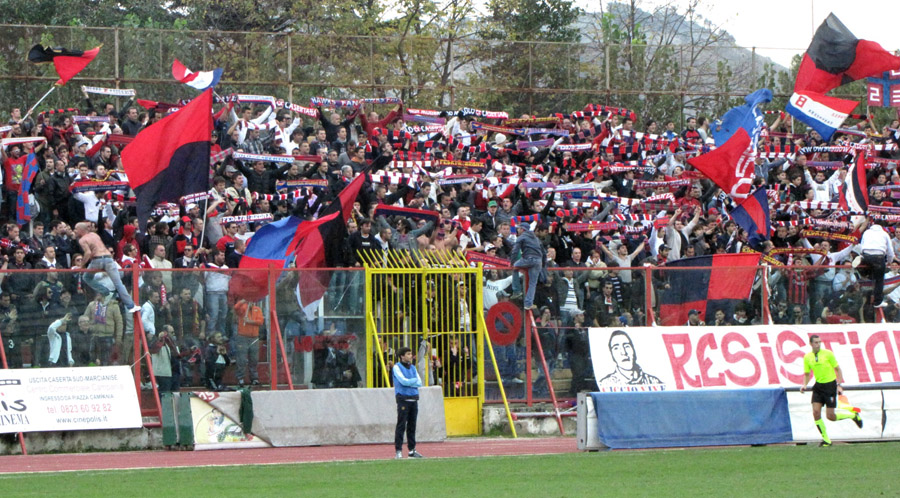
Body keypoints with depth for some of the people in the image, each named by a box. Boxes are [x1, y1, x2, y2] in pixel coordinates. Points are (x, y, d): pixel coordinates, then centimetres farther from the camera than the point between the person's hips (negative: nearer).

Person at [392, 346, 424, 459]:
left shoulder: (413, 368, 17)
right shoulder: (397, 367, -2)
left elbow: (419, 383, 8)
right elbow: (403, 381, -13)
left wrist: (409, 382, -7)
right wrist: (415, 380, 1)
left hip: (414, 398, 6)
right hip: (403, 398, -6)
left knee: (412, 425, 8)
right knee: (401, 425, -8)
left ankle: (412, 450, 13)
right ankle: (398, 451, -9)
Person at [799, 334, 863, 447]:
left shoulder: (828, 354, -9)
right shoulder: (807, 357, 2)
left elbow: (838, 369, -3)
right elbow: (806, 374, 13)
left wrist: (839, 385, -11)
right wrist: (804, 385, -6)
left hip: (830, 386, -4)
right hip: (818, 386, 4)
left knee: (830, 416, -5)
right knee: (816, 412, -10)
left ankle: (853, 415, 23)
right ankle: (826, 439, 2)